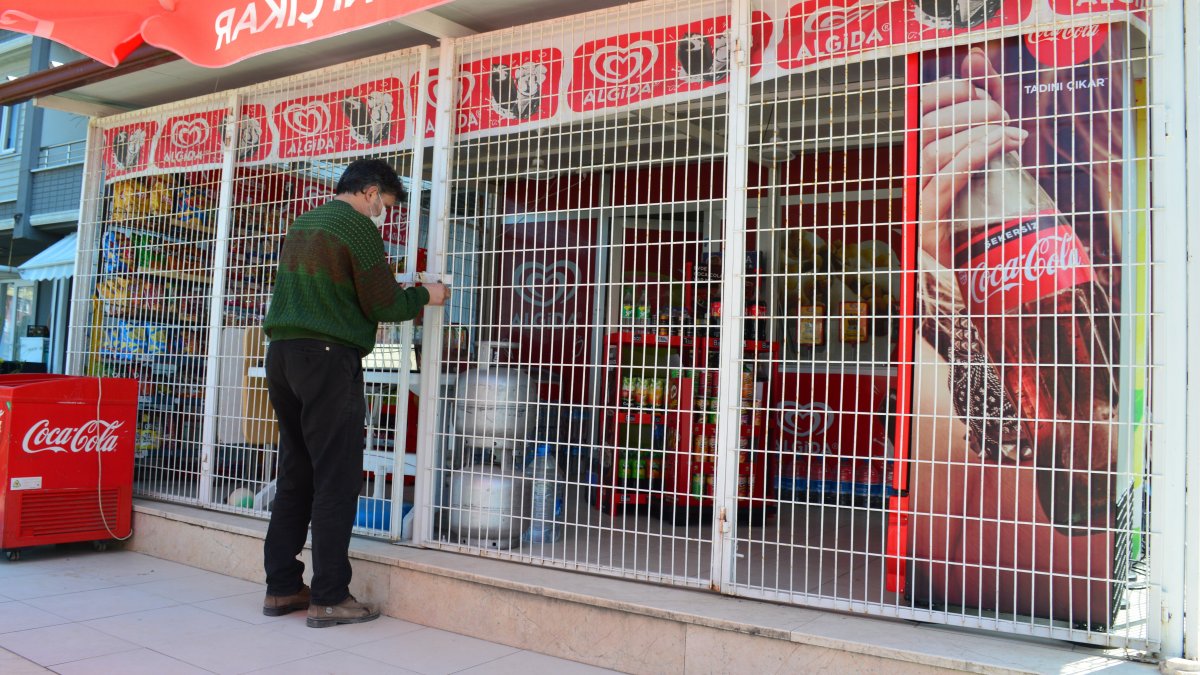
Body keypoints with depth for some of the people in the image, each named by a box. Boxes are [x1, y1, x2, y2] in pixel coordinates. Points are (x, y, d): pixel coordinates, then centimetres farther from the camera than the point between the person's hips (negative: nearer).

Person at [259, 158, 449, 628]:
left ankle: (282, 587, 15)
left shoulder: (303, 224, 20)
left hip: (283, 353, 9)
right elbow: (383, 306, -8)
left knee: (295, 475, 12)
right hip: (327, 358, -9)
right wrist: (425, 296, 9)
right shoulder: (357, 227, -7)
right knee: (336, 480, -4)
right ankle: (329, 598, 0)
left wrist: (389, 293, 25)